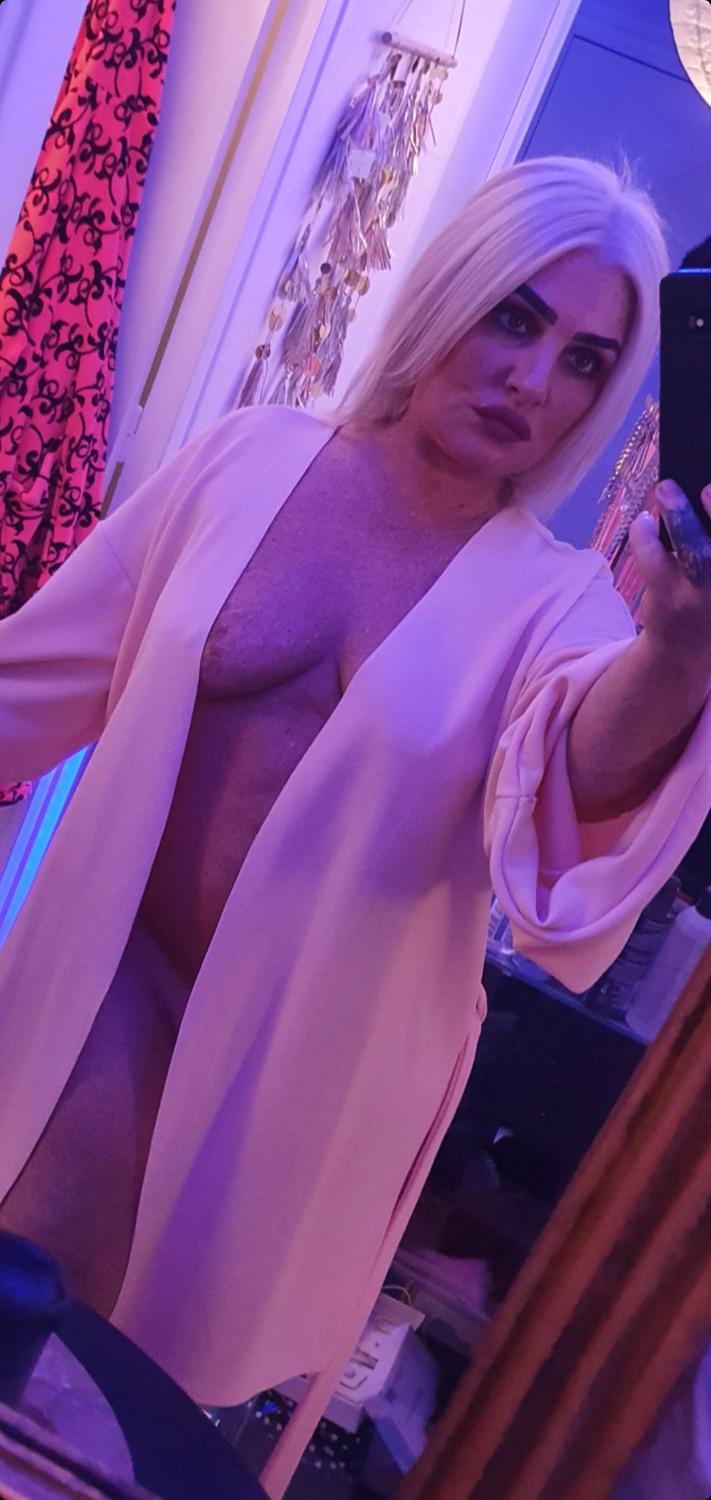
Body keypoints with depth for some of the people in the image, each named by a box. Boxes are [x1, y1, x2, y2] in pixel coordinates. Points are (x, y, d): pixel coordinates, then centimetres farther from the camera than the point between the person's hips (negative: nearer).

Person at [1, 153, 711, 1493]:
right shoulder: (249, 460, -6)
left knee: (188, 1385, 17)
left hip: (318, 1062, 0)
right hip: (108, 988, 0)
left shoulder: (549, 602, -8)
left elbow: (580, 765, -31)